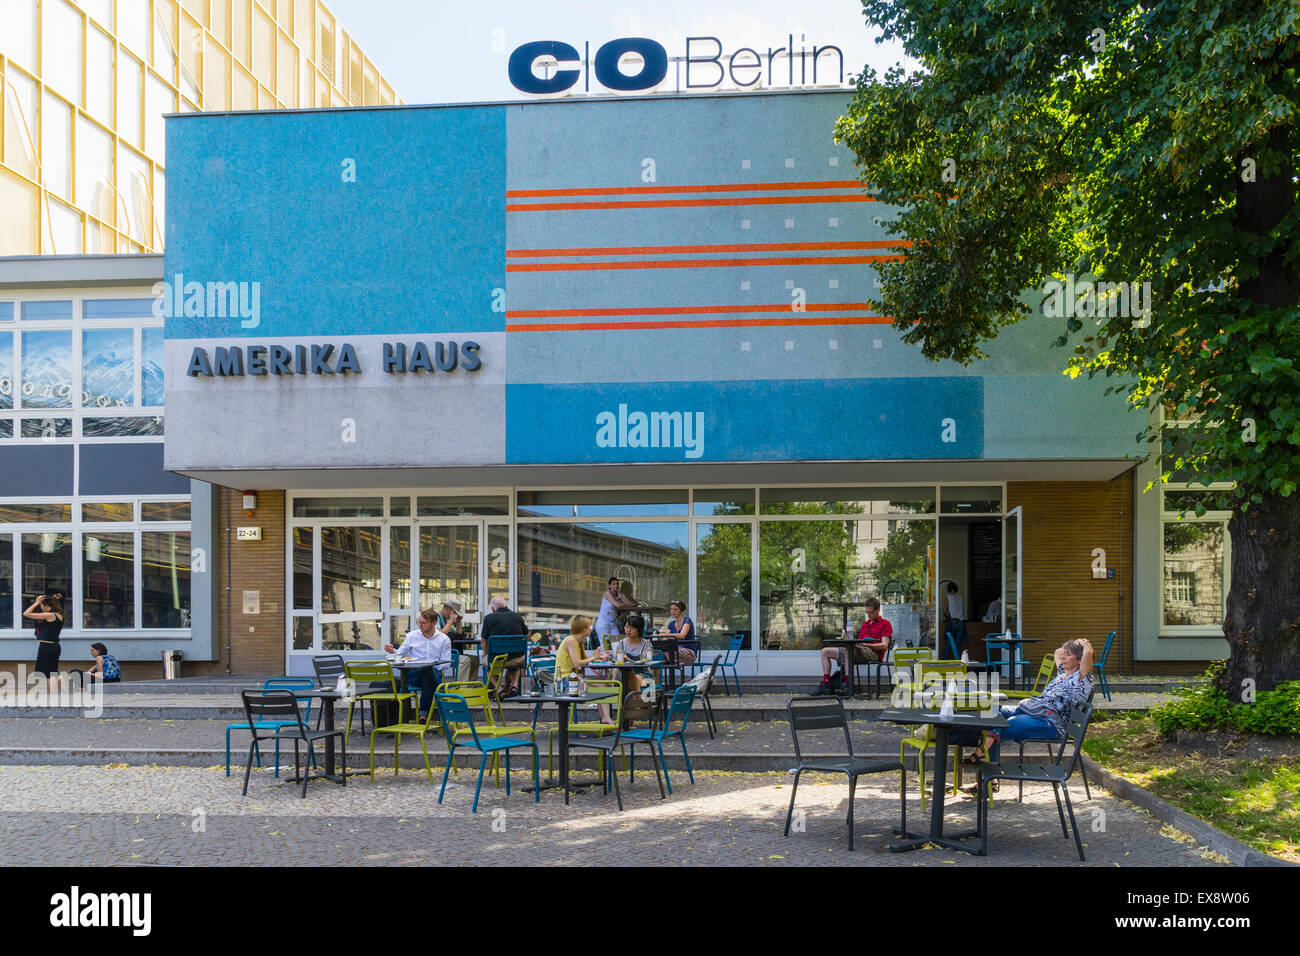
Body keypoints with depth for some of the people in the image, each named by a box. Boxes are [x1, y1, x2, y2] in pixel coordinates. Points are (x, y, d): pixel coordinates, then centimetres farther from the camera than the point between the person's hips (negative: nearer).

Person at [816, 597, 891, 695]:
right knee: (825, 651, -1)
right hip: (859, 651, 8)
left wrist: (866, 644, -17)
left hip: (873, 653, -8)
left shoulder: (885, 624, 9)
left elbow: (884, 646, -4)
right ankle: (826, 684, -15)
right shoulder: (865, 624, 32)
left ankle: (847, 683, -43)